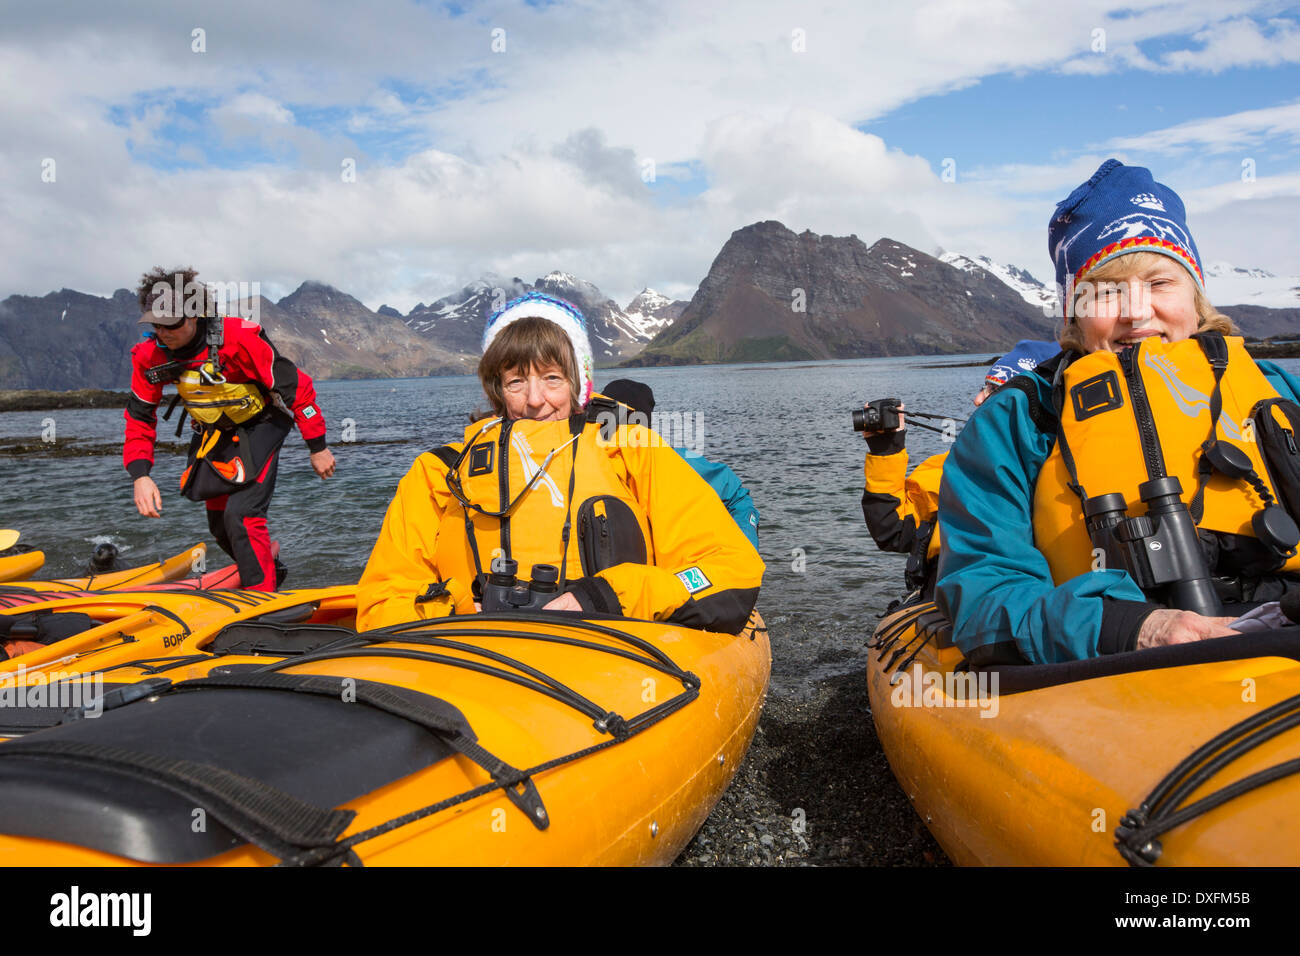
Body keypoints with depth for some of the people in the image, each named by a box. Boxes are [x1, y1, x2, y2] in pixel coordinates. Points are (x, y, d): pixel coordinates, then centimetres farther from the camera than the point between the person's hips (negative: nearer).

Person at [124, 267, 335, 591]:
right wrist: (140, 475, -19)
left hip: (259, 425, -6)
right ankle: (271, 568, 42)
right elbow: (139, 417, -4)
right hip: (213, 432, 6)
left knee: (241, 515, -21)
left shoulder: (237, 338, -32)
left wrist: (318, 447, -17)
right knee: (219, 523, 14)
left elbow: (293, 385, -23)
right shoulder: (150, 355, -15)